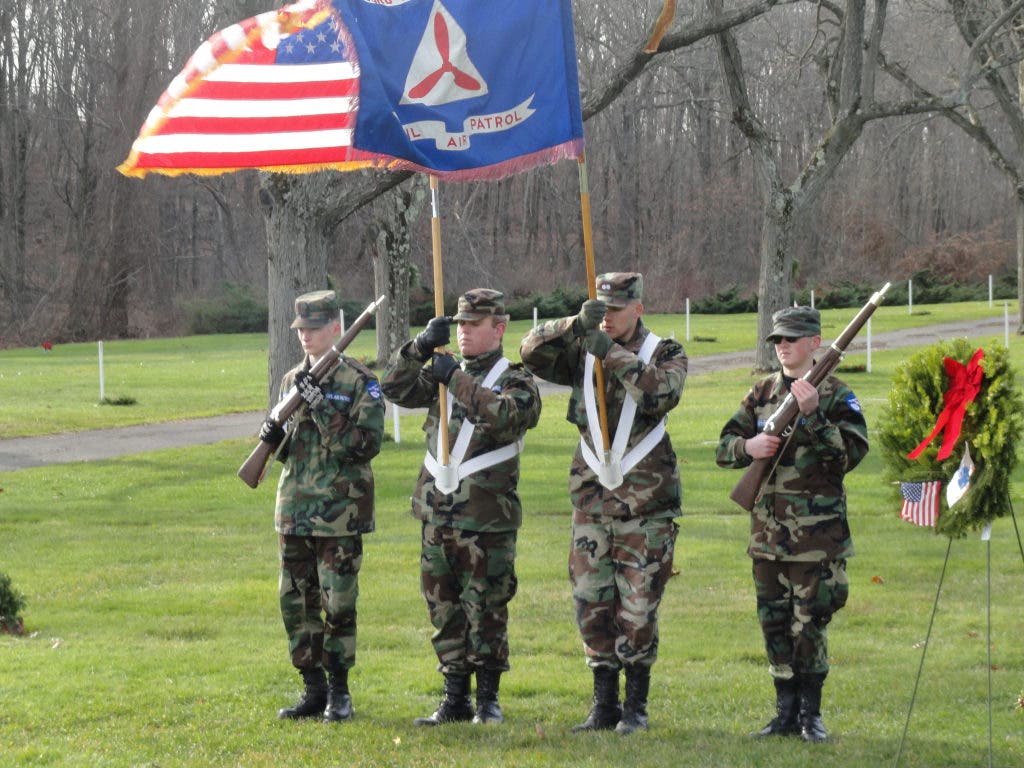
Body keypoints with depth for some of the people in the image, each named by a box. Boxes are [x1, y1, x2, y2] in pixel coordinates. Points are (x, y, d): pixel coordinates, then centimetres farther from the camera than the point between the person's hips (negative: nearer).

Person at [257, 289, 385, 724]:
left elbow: (367, 444, -16)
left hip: (340, 513, -5)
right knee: (297, 603, 6)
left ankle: (339, 693, 7)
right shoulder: (292, 381, 12)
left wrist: (322, 408, -21)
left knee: (338, 606, -3)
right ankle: (313, 689, 15)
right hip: (294, 510, 6)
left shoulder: (360, 383, -5)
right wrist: (274, 438, -2)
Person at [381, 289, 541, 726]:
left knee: (486, 611, -3)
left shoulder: (515, 381, -2)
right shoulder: (444, 373, 15)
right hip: (437, 516, 5)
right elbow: (396, 389, 4)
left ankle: (488, 699, 8)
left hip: (487, 519, -5)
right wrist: (420, 348, -10)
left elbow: (504, 414, -23)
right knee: (444, 610, 8)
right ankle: (455, 700, 16)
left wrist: (455, 378, -20)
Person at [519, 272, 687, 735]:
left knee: (638, 609, -1)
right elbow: (532, 351, -5)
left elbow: (662, 393, -22)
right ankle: (604, 705, 13)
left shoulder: (665, 354, -2)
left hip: (645, 503, -3)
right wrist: (577, 325, -19)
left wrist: (613, 354, -25)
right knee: (592, 605, 4)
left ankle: (636, 707, 10)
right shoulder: (582, 353, 8)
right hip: (591, 498, 4)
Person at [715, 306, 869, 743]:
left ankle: (810, 714, 7)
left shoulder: (835, 396, -3)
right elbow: (723, 448, 13)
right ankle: (786, 711, 18)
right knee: (774, 624, 9)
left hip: (816, 532, -5)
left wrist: (812, 414, -23)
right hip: (767, 531, 5)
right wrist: (747, 447, -9)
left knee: (810, 624, -3)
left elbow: (851, 454, -14)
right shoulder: (762, 394, 12)